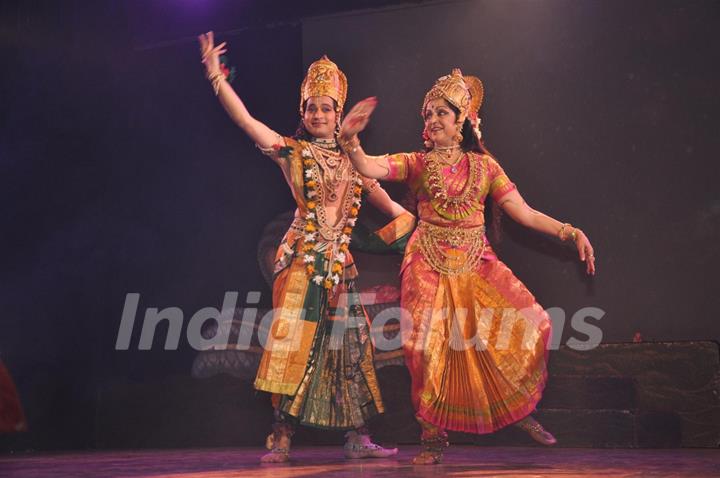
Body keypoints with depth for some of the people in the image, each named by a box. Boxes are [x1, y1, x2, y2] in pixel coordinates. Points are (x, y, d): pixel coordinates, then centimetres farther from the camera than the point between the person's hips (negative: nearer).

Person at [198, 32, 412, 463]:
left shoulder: (351, 158, 14)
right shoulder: (292, 152, 2)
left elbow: (379, 195, 24)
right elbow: (244, 119, -8)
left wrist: (411, 217, 21)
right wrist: (216, 76, -14)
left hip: (339, 262, 4)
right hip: (303, 259, -4)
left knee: (351, 347, 5)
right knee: (295, 344, -8)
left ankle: (358, 438, 12)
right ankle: (281, 439, -3)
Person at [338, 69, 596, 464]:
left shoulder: (484, 165, 9)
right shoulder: (417, 164, 6)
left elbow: (524, 213, 5)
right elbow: (368, 168, -11)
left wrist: (571, 232, -3)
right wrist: (350, 139, -29)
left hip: (476, 263, 2)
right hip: (430, 265, -1)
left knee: (528, 322, -10)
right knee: (431, 345, -8)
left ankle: (519, 410, 11)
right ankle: (434, 437, 6)